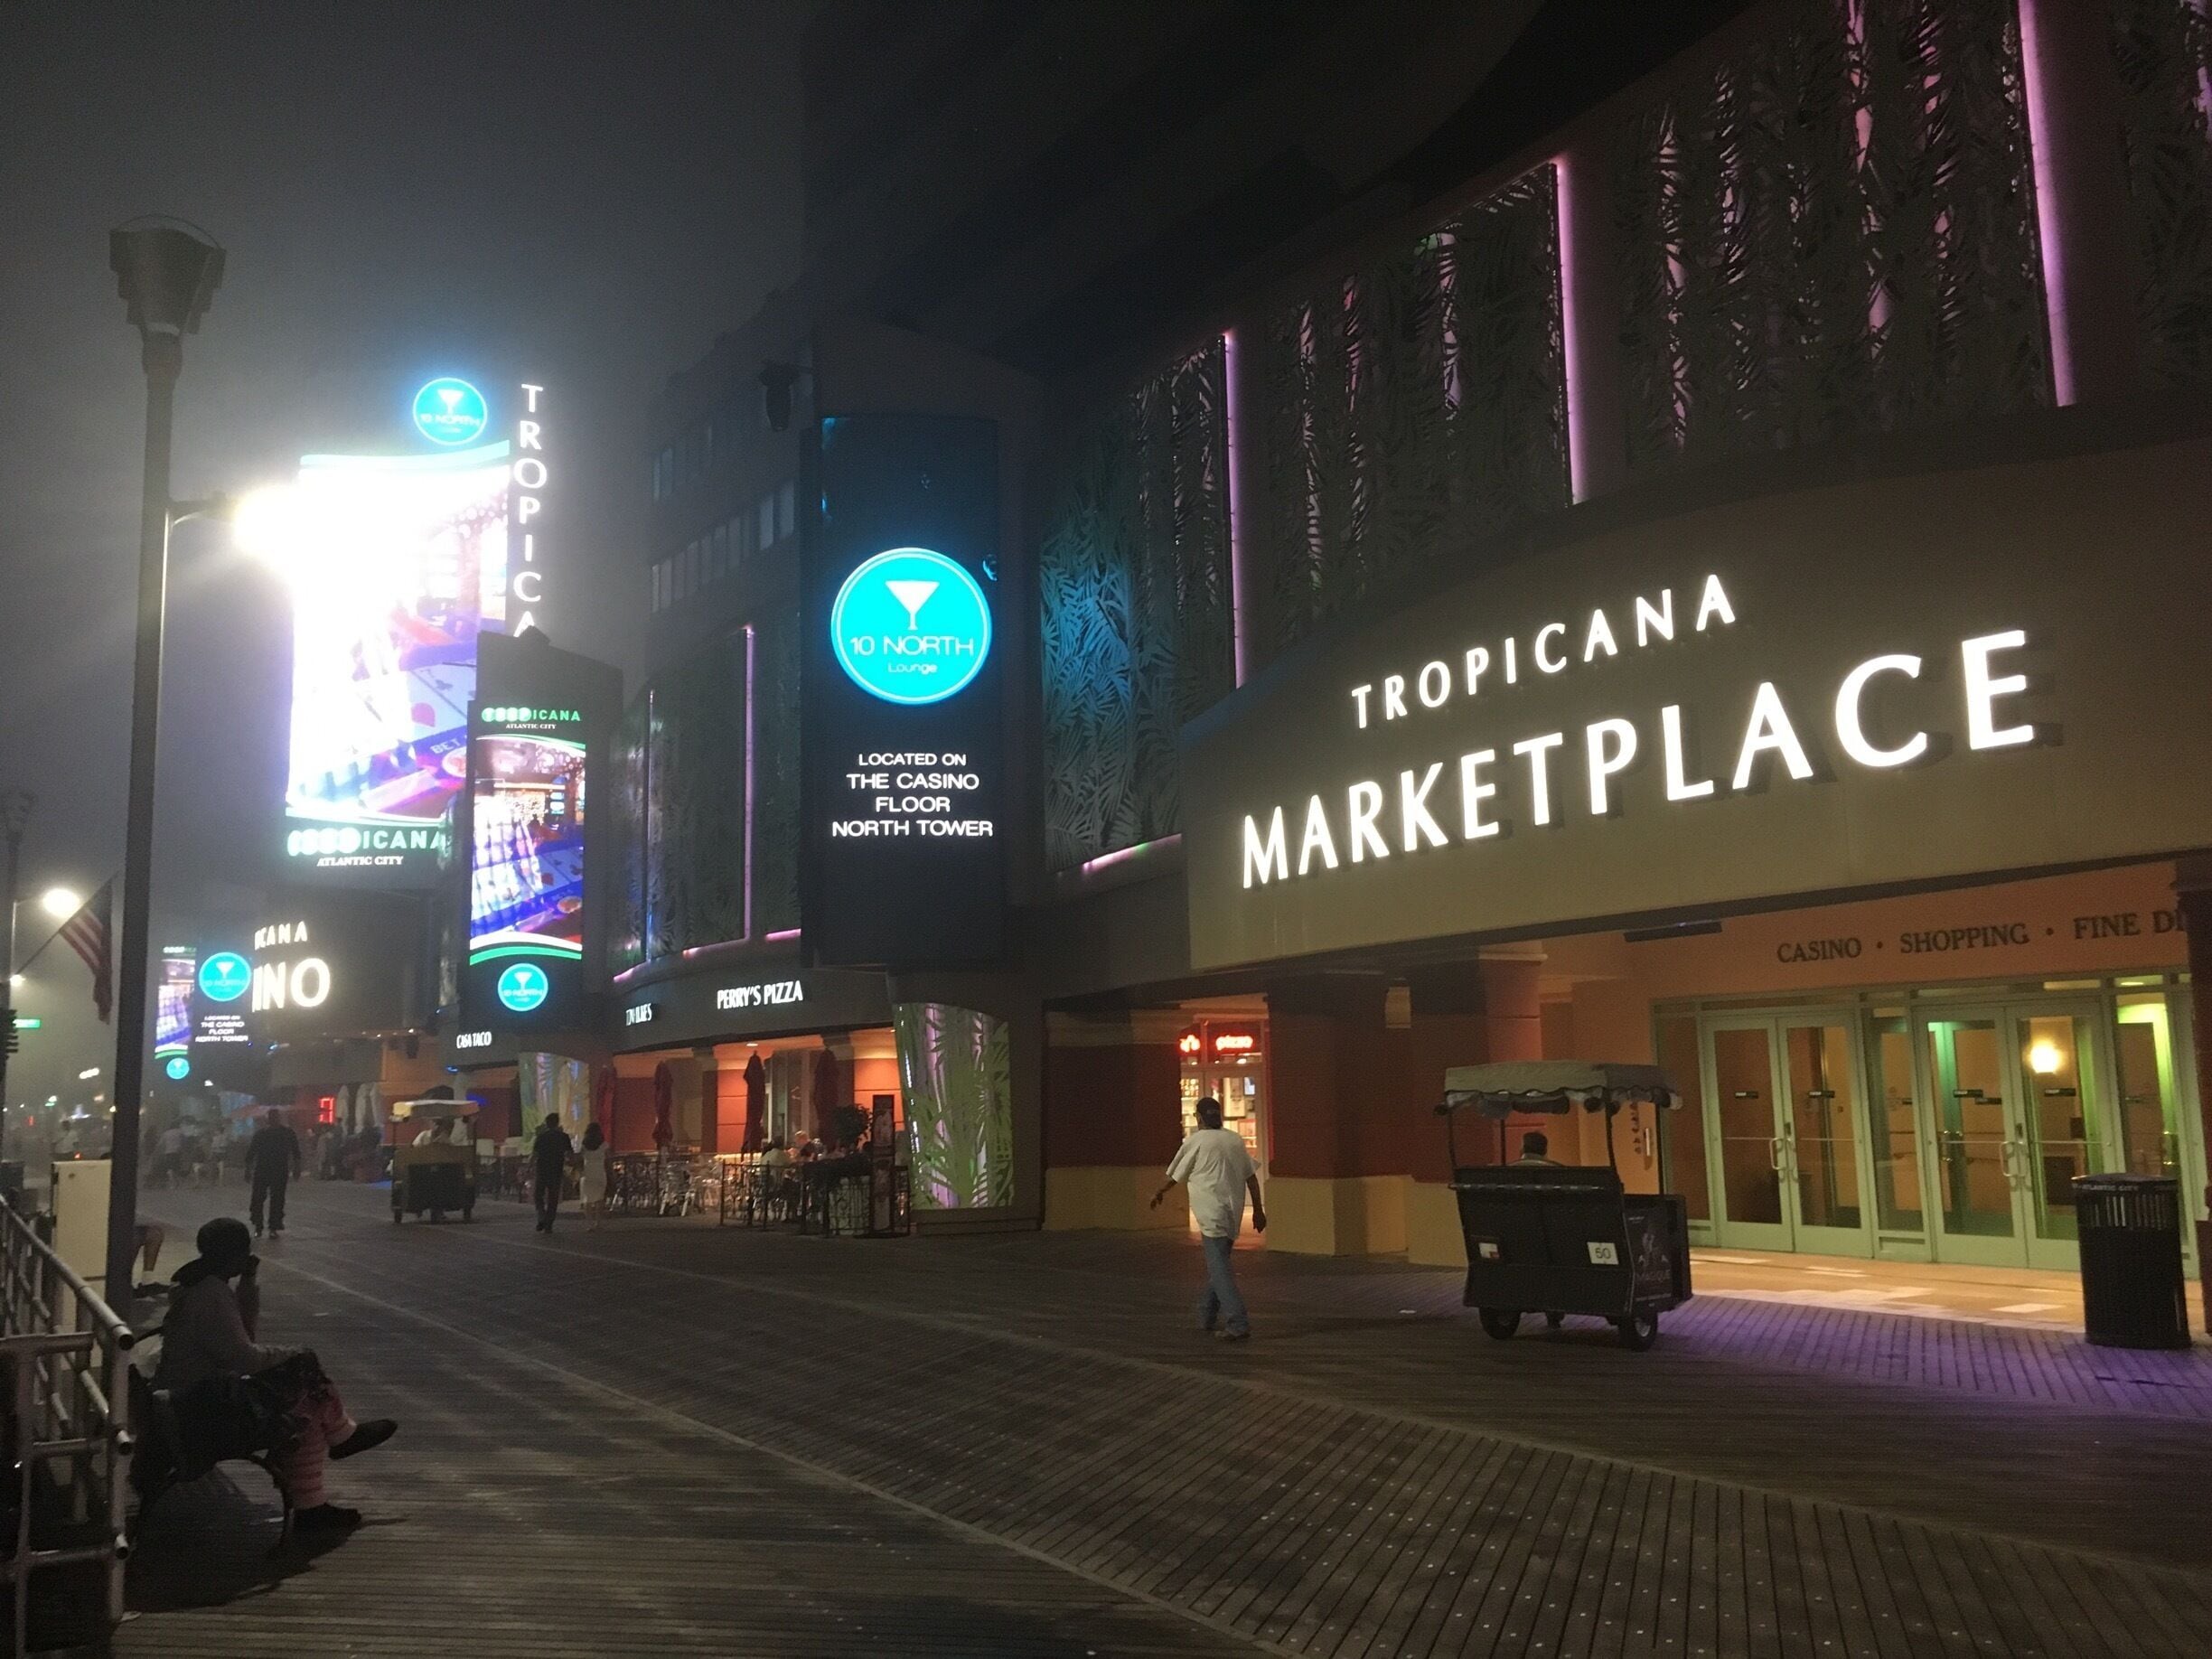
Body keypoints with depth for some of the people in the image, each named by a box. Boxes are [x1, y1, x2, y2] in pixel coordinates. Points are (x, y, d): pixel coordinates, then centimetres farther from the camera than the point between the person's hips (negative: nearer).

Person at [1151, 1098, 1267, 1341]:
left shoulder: (1195, 1141, -5)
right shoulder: (1235, 1139, 10)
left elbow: (1174, 1176, 4)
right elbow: (1251, 1177, 10)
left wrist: (1158, 1193, 23)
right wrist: (1258, 1210, 16)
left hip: (1212, 1215, -6)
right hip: (1233, 1215, 6)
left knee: (1220, 1270, -7)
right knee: (1218, 1264, 18)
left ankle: (1238, 1324, -16)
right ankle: (1205, 1319, 27)